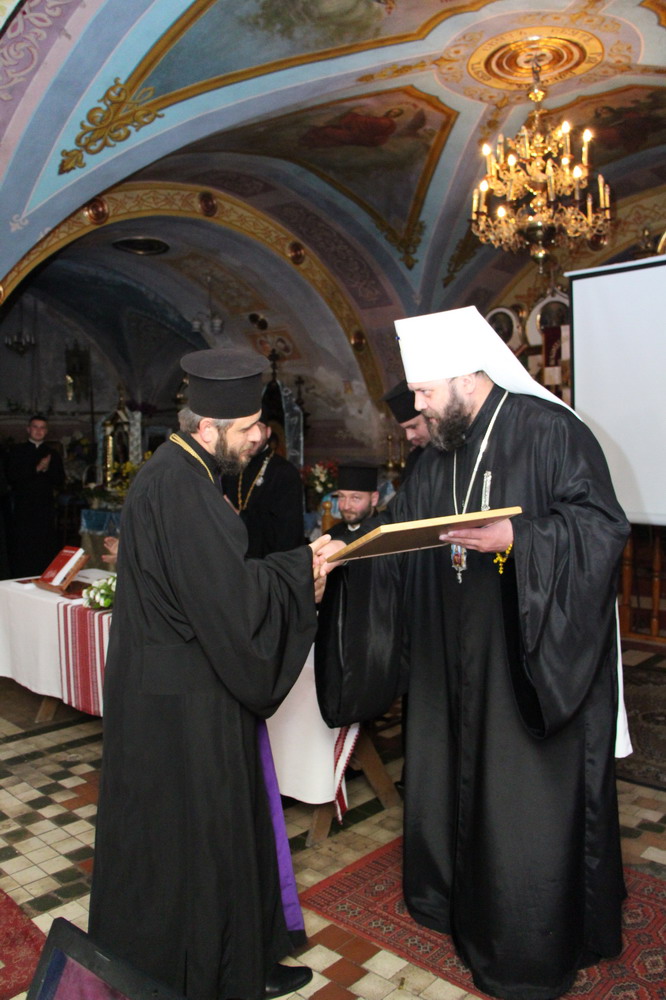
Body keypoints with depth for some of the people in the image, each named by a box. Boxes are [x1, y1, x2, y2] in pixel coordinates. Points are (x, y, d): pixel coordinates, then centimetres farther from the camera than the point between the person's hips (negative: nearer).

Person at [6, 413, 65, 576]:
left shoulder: (53, 454, 13)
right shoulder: (16, 451, 7)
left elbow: (60, 482, 8)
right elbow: (11, 478, -5)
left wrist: (47, 469, -11)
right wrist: (37, 469, -13)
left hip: (45, 509, 2)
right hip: (22, 507, -1)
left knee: (46, 550, -2)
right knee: (21, 549, -3)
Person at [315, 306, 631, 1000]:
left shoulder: (549, 431, -13)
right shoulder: (438, 458, 10)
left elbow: (603, 526, -18)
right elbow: (396, 526, 14)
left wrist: (516, 538, -30)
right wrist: (346, 551, -2)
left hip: (533, 662, -7)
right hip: (453, 660, 7)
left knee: (531, 802, 6)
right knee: (451, 778, 20)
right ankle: (453, 897, 44)